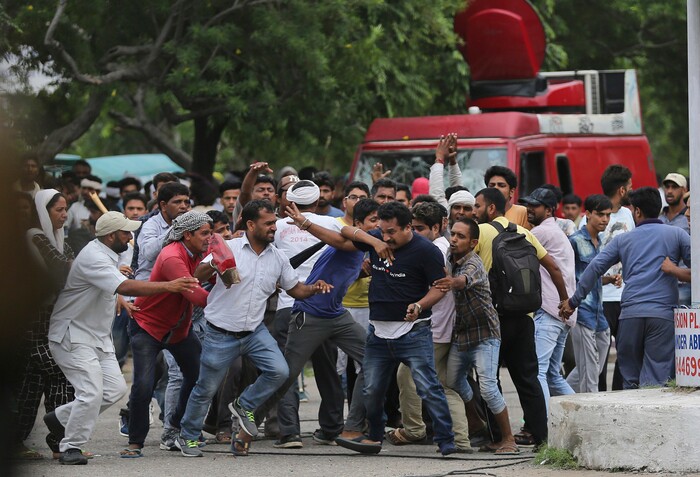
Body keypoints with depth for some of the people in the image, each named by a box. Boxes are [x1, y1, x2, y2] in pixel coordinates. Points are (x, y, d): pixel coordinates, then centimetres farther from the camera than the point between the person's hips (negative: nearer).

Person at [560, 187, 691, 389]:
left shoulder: (623, 240, 15)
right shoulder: (676, 235, 9)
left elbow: (595, 268, 13)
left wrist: (573, 301, 19)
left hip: (630, 313, 2)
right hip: (663, 312, -2)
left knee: (630, 375, 11)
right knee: (657, 376, -8)